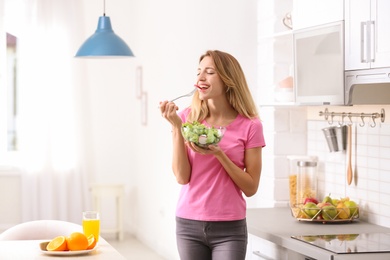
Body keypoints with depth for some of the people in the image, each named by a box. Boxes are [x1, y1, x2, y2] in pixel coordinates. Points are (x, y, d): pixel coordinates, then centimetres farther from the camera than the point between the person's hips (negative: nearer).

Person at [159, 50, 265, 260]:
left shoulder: (249, 126, -5)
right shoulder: (188, 118, 0)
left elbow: (251, 188, -4)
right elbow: (182, 177, -6)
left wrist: (219, 154, -17)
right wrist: (176, 126, -13)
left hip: (229, 228, -2)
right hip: (189, 225, 2)